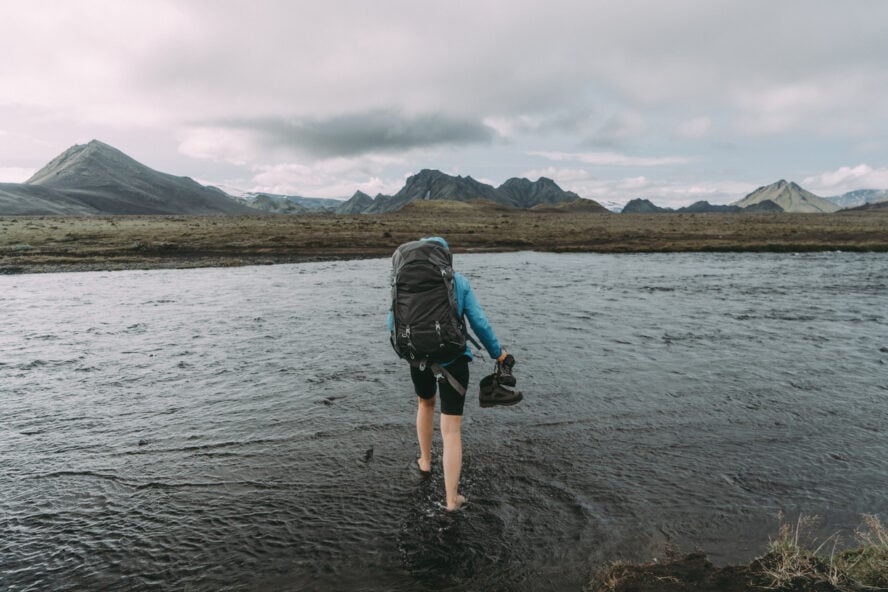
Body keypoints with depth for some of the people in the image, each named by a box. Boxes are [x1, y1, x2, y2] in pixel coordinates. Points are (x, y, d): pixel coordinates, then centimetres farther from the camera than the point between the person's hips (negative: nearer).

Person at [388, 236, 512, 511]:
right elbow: (479, 322, -6)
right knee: (452, 430, 2)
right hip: (453, 358, -2)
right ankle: (451, 499, 3)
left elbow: (394, 321, 1)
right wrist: (497, 352, 8)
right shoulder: (460, 282, -2)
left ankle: (425, 461, 44)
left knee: (426, 403, 32)